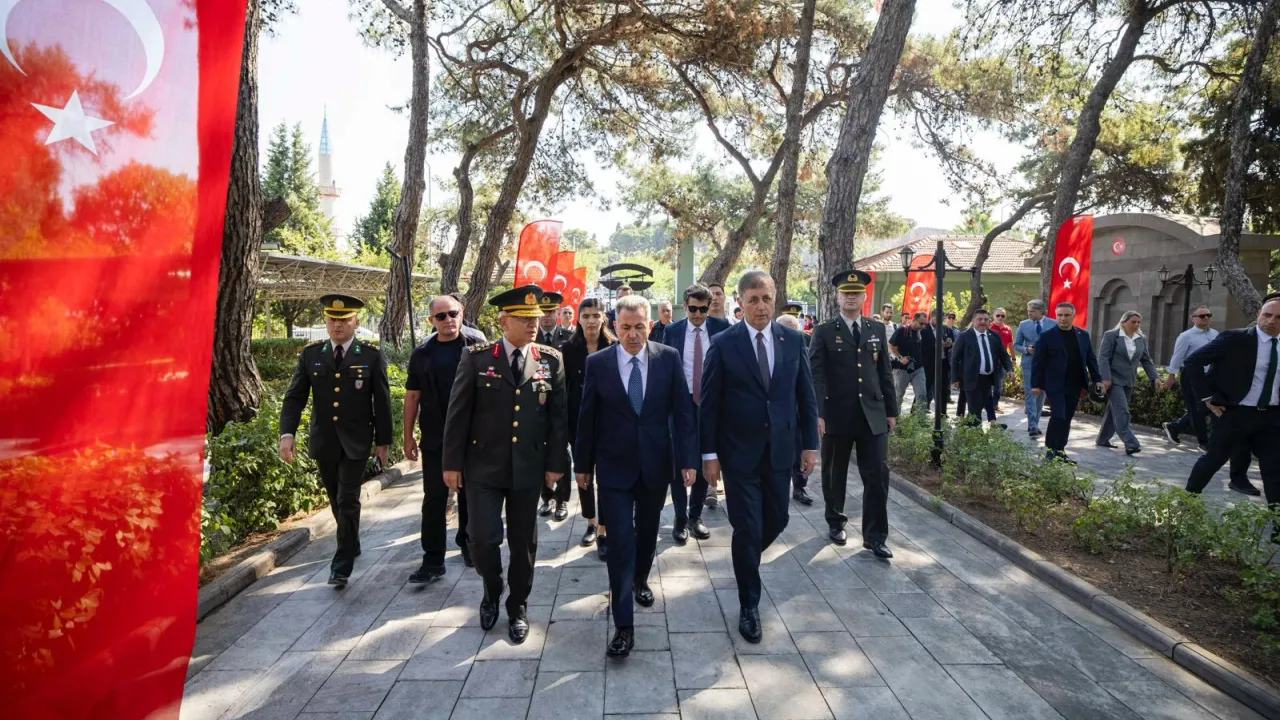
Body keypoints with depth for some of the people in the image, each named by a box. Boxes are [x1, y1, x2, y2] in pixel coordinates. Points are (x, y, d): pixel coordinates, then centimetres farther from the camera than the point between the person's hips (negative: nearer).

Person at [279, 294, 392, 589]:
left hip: (355, 442, -3)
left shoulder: (371, 356, -4)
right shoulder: (310, 354, 3)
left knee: (348, 502, -4)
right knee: (337, 502, 16)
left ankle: (342, 565, 6)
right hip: (323, 441, 3)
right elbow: (294, 397, -1)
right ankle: (351, 546, 38)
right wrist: (287, 433, -15)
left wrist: (382, 440, -2)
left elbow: (382, 401, -2)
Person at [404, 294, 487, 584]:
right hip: (435, 438, 1)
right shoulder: (422, 353, 1)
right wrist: (408, 436, 3)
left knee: (469, 493, 14)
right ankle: (433, 561, 8)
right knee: (434, 498, 2)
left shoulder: (477, 343, -6)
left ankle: (467, 543, 34)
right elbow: (412, 396, 5)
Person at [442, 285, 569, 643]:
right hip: (483, 465, -1)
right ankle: (492, 592, 29)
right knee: (483, 538, -2)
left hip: (529, 467, 1)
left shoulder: (551, 360, 0)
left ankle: (517, 607, 30)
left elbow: (558, 416, 2)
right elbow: (458, 413, -3)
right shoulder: (477, 357, -4)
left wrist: (555, 462, -1)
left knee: (523, 541, 10)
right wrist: (452, 462, -4)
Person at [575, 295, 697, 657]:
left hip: (655, 464, 2)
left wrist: (688, 458, -8)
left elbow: (682, 410, -3)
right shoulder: (598, 363, -6)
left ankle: (640, 581, 48)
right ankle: (624, 625, 3)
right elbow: (587, 417, 0)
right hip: (614, 466, -2)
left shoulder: (669, 358, -4)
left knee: (647, 532, 20)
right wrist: (582, 463, 4)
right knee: (620, 541, -4)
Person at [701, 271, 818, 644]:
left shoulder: (793, 340, 1)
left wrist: (810, 444, 4)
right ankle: (749, 605, 19)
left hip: (779, 451, 4)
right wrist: (709, 454, -8)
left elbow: (805, 395, 6)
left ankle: (746, 560, 46)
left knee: (776, 520, 14)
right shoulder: (724, 343, -9)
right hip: (739, 452, -3)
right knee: (747, 528, 2)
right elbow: (710, 403, -6)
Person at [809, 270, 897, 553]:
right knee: (835, 474, 11)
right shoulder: (824, 332, -1)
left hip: (873, 415, 2)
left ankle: (875, 535, 8)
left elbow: (885, 373, 12)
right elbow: (816, 375, -7)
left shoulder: (877, 330, 10)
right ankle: (835, 523, 30)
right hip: (836, 415, -2)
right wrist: (818, 413, -15)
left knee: (878, 474, -1)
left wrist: (891, 410, 9)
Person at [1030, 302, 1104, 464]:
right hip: (1055, 385, -5)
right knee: (1058, 416, -11)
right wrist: (1036, 384, -8)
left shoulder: (1083, 335, 9)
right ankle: (1050, 449, 0)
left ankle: (1060, 450, 16)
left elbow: (1091, 359, 13)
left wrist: (1097, 379, 6)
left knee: (1066, 419, 8)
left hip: (1074, 385, 5)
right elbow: (1038, 362, -5)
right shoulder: (1047, 336, -5)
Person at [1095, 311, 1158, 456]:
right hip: (1114, 379, -6)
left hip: (1129, 381, 6)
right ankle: (1131, 444, -16)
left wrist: (1153, 377, 5)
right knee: (1121, 412, -13)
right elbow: (1103, 357, -11)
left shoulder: (1142, 339, 11)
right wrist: (1105, 378, -19)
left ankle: (1102, 439, 22)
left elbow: (1146, 360, 15)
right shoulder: (1111, 335, -6)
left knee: (1114, 411, 11)